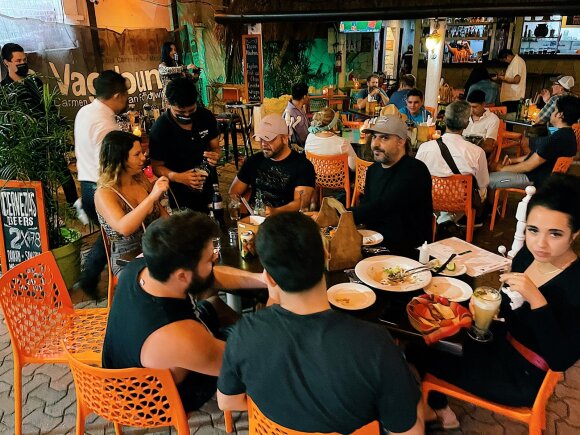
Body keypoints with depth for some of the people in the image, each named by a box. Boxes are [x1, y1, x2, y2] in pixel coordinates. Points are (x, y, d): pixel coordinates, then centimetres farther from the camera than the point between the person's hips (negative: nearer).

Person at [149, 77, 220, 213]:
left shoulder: (206, 117, -9)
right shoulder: (159, 129, -18)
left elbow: (215, 146, 4)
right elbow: (157, 166, -12)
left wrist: (215, 155, -20)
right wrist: (178, 177, -31)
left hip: (210, 186, 4)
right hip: (181, 193, -3)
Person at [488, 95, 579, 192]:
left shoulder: (556, 139, -25)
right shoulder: (567, 133, 8)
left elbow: (528, 166, -22)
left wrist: (502, 168, -10)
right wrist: (513, 160, 8)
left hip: (536, 179, -10)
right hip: (541, 173, 10)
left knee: (488, 180, -15)